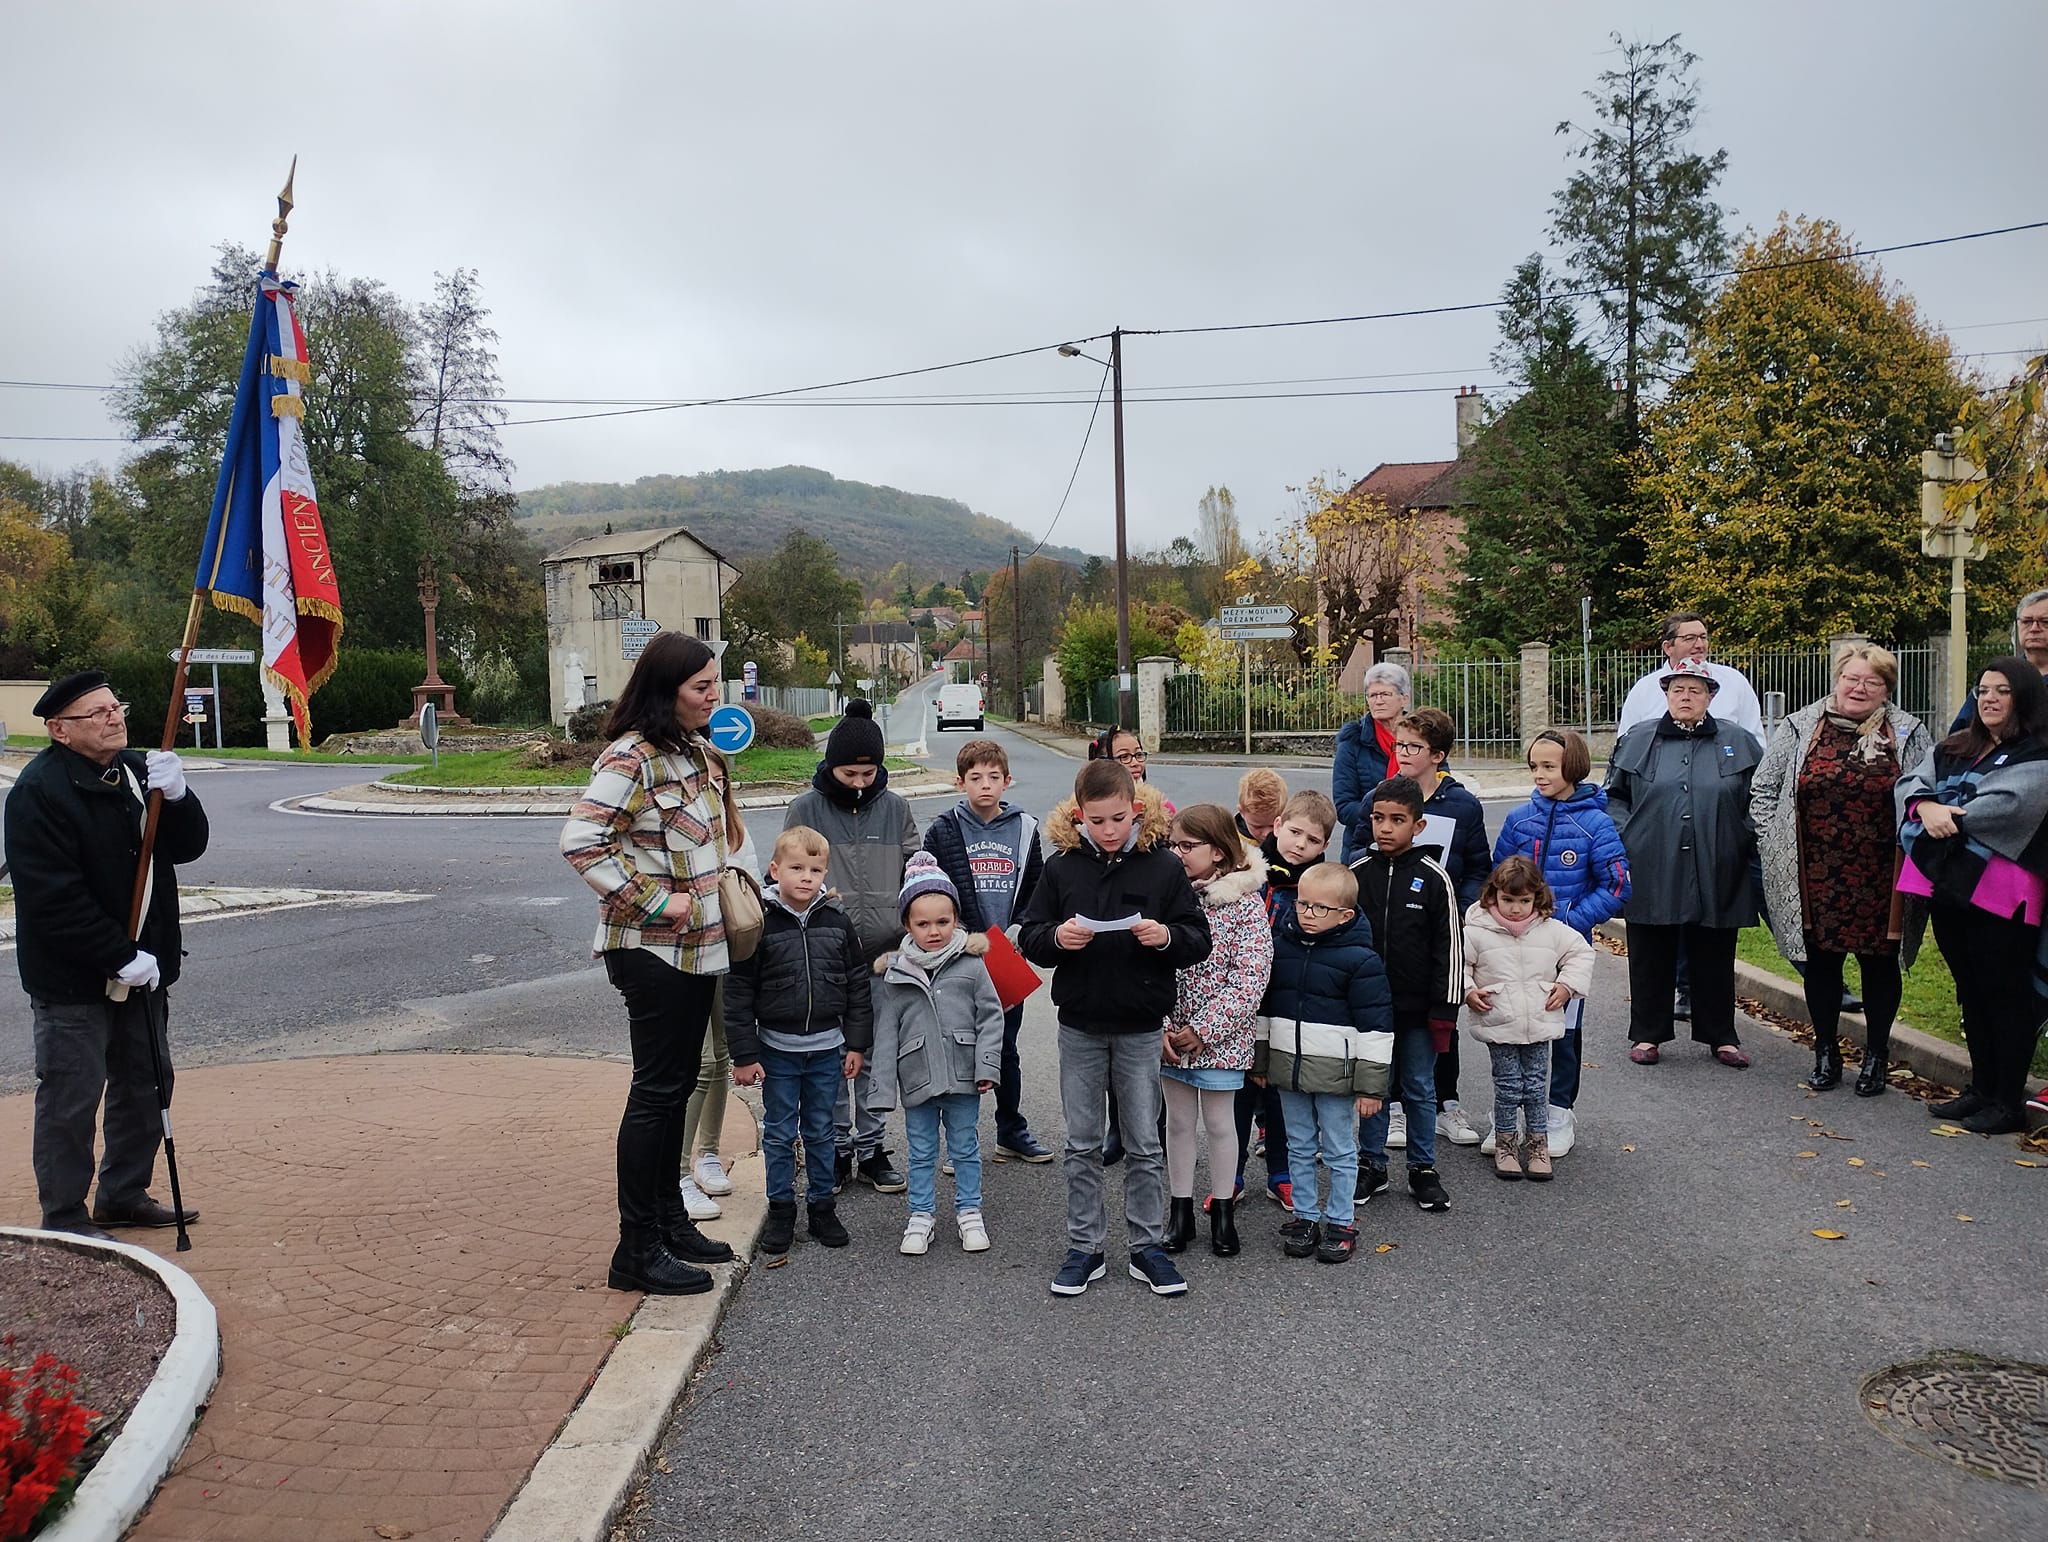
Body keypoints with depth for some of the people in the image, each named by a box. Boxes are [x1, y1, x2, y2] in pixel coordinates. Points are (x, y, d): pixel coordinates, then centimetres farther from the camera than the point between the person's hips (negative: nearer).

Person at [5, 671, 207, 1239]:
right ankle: (64, 1220, 15)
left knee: (146, 1085, 17)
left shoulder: (138, 770, 7)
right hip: (72, 979, -8)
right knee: (71, 1100, 1)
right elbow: (54, 898, -22)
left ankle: (124, 1194, 33)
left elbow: (188, 846, 4)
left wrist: (176, 797, -16)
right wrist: (121, 957, -22)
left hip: (142, 968, 8)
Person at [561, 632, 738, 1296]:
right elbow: (580, 841, -24)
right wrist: (656, 901, -22)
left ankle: (670, 1221, 28)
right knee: (657, 1091, -3)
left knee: (677, 1086, 16)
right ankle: (637, 1251, 6)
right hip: (651, 949, -9)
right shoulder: (632, 756, -17)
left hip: (697, 946, 9)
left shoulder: (695, 749, 12)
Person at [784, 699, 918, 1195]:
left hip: (883, 959, 2)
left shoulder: (895, 808, 6)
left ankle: (870, 1148, 22)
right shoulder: (805, 809, 0)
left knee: (873, 1059, 10)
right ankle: (837, 1148, 21)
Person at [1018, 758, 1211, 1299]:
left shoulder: (1163, 865, -5)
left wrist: (1166, 936, -23)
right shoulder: (1062, 865, -2)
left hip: (1140, 1027, -1)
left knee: (1145, 1143, 9)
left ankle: (1148, 1247, 22)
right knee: (1082, 1144, 11)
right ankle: (1085, 1248, 23)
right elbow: (1027, 937, 2)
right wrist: (1056, 937, -19)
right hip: (1079, 1025, 1)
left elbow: (1199, 940, -2)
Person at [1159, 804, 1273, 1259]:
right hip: (1169, 1034, 3)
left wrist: (1203, 1029, -18)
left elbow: (1250, 978, -15)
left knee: (1219, 1122, 9)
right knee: (1179, 1121, 13)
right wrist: (1160, 1027, -10)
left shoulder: (1246, 902, -12)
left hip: (1221, 1037, -3)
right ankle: (1180, 1210, 26)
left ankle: (1223, 1210, 26)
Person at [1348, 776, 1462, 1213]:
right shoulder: (1357, 874, -1)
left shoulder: (1433, 877, -6)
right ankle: (1372, 1166, 25)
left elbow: (1449, 947, -4)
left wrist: (1444, 1009, -6)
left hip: (1417, 1009, -2)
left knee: (1420, 1090, 10)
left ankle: (1423, 1170, 24)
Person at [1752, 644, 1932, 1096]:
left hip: (1879, 880, 0)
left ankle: (1875, 1055, 25)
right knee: (1820, 962, 10)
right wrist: (1774, 844, 0)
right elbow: (1763, 790, 6)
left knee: (1879, 964, 9)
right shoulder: (1799, 728, 2)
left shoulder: (1907, 734, 2)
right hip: (1816, 880, 1)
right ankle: (1826, 1053, 25)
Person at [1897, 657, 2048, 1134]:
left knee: (2004, 995, 0)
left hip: (1999, 891, -7)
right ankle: (1981, 1089, 24)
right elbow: (1910, 783, 5)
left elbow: (2008, 804, -19)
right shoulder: (1953, 750, 16)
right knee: (1970, 992, 14)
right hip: (1948, 884, 7)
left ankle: (2009, 1102, 8)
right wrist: (1927, 807, -16)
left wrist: (1947, 818, -10)